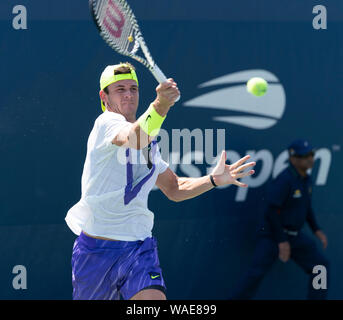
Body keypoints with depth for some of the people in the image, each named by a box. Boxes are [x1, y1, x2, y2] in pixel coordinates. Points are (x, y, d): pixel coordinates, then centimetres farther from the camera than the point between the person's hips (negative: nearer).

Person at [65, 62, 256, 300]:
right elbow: (133, 138, -33)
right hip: (95, 248, -4)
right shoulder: (106, 123, -9)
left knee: (153, 297, -23)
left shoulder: (149, 141, 14)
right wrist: (159, 106, -51)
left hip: (138, 246, 4)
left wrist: (213, 179, 8)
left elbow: (174, 188, 25)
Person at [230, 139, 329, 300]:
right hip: (273, 234, -9)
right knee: (256, 272, -20)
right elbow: (272, 211, -23)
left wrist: (317, 230, 11)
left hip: (294, 236, 9)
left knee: (320, 265, 7)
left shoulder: (305, 178, 6)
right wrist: (282, 241, -24)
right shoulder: (284, 180, -21)